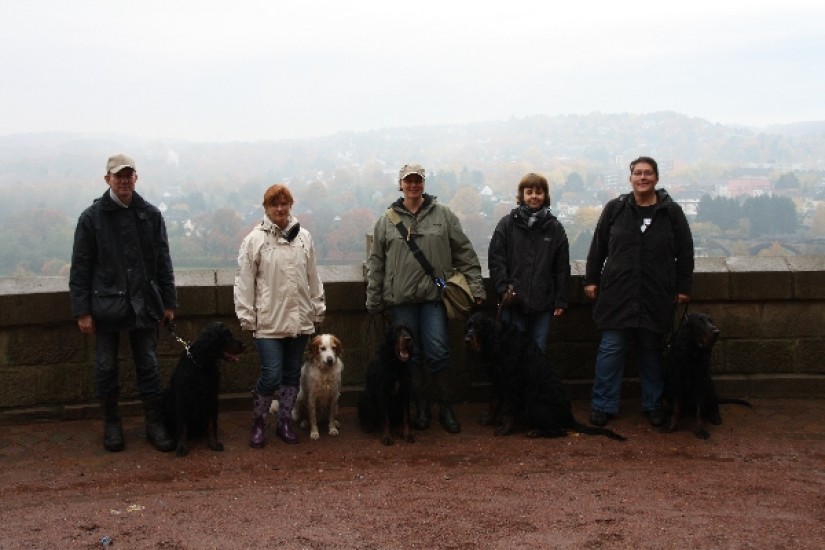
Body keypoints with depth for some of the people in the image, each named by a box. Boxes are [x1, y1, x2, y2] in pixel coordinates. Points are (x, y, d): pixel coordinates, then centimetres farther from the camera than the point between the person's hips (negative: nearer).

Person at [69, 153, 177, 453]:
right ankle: (111, 424, 24)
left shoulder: (150, 214, 2)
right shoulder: (92, 217, -3)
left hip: (144, 304, 1)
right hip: (106, 304, -1)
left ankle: (155, 424, 18)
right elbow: (80, 268, -3)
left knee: (149, 367, 8)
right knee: (106, 368, 9)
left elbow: (163, 262, 7)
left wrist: (169, 302, 6)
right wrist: (82, 311, -6)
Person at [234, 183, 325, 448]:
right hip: (268, 322, -4)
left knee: (292, 374, 11)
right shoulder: (255, 240, -3)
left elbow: (313, 277, 13)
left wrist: (318, 309, 13)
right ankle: (258, 421, 15)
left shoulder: (303, 237, 8)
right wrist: (246, 317, -6)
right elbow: (245, 282, -4)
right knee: (271, 375, -6)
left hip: (300, 320, 4)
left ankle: (284, 421, 26)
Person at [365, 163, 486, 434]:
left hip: (433, 296, -1)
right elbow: (376, 264, 9)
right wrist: (374, 300, 7)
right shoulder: (386, 221, 6)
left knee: (438, 352, -2)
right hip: (400, 299, 1)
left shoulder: (443, 215, 4)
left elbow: (465, 253, 5)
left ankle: (446, 409, 11)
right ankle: (421, 407, 20)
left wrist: (475, 287, 1)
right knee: (411, 354, 7)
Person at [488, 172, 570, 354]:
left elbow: (562, 267, 7)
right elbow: (495, 259, 0)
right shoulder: (507, 224, 3)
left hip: (543, 304, 2)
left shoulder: (555, 228, 7)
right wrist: (503, 289, -11)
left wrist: (561, 301, 3)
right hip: (513, 303, -1)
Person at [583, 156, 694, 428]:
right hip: (617, 293, 0)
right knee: (611, 349, 0)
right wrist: (591, 280, 6)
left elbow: (685, 252, 6)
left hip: (657, 296, 0)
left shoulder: (671, 212, 2)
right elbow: (598, 247, 8)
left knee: (652, 351, 10)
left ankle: (653, 405, 24)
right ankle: (604, 405, 10)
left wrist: (683, 287, 4)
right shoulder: (615, 209, 2)